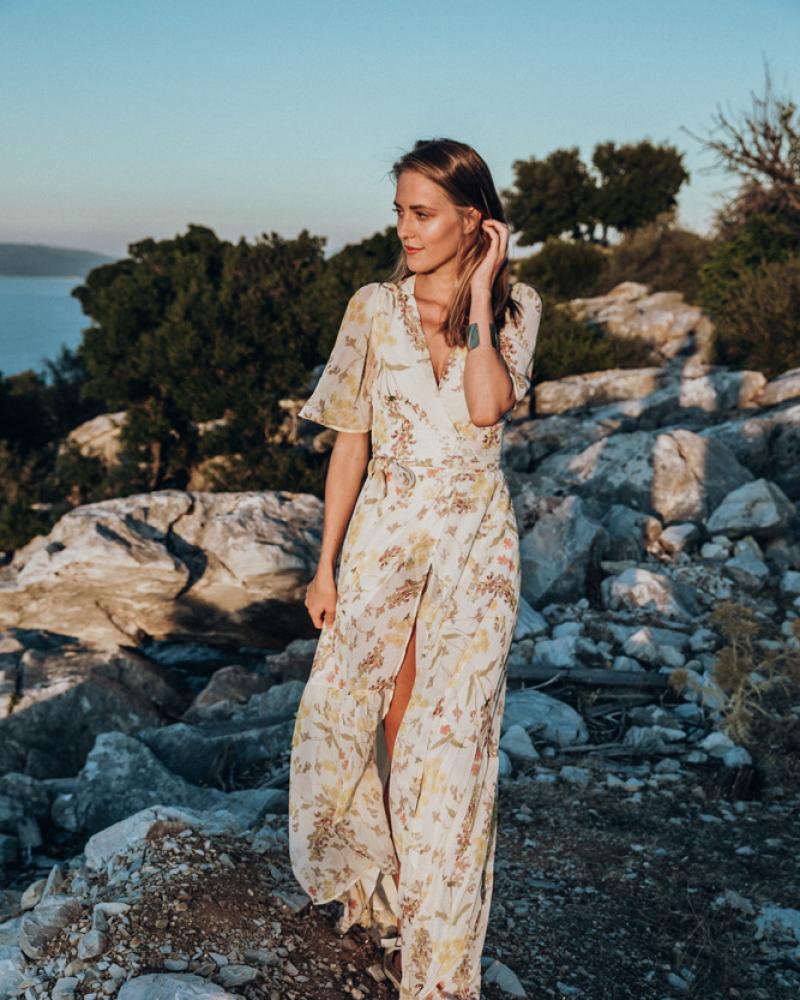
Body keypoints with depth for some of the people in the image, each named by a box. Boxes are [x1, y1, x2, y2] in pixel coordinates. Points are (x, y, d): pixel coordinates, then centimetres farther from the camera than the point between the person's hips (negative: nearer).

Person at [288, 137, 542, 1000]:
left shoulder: (515, 311, -2)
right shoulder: (374, 309, 0)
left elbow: (488, 407, -22)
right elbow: (351, 441, 2)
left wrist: (478, 294, -15)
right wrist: (326, 563, 0)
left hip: (475, 539, -1)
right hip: (384, 530, 2)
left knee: (449, 733, 1)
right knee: (346, 713, 1)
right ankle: (376, 886, 33)